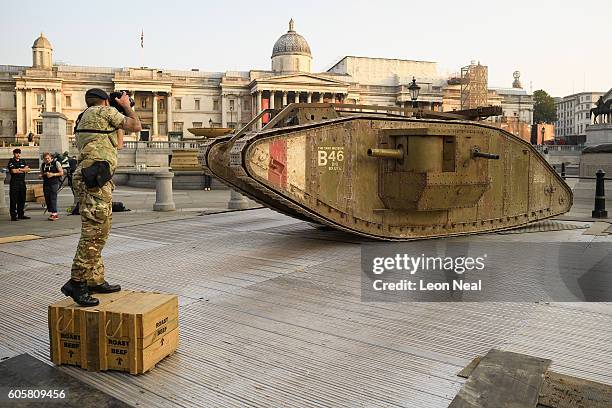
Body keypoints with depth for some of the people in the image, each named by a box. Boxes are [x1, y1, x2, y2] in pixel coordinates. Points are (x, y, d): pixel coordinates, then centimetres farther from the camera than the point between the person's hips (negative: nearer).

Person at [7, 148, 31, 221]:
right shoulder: (11, 161, -1)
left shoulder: (23, 161, 16)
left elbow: (28, 169, 5)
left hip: (22, 182, 6)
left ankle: (21, 215, 16)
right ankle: (13, 216, -2)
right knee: (13, 200, -4)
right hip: (14, 183, -6)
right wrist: (23, 170, -3)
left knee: (22, 199, 9)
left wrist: (19, 169, -10)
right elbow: (13, 171, -14)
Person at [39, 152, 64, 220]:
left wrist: (53, 174, -13)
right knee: (47, 199, 3)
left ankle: (54, 213, -12)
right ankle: (51, 213, 11)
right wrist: (40, 176, 0)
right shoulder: (43, 165, 15)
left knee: (53, 198, -12)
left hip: (54, 183, -5)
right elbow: (41, 174, 24)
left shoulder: (56, 163, 1)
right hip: (46, 183, 5)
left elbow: (61, 173, -1)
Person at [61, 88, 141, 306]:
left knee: (99, 232, 13)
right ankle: (76, 282, -13)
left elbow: (118, 144, 34)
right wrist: (126, 106, 18)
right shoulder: (104, 111, 2)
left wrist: (119, 124, 37)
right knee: (93, 231, -13)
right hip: (96, 177, -10)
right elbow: (136, 126, 3)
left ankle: (96, 281, 19)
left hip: (89, 177, 10)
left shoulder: (84, 119, 30)